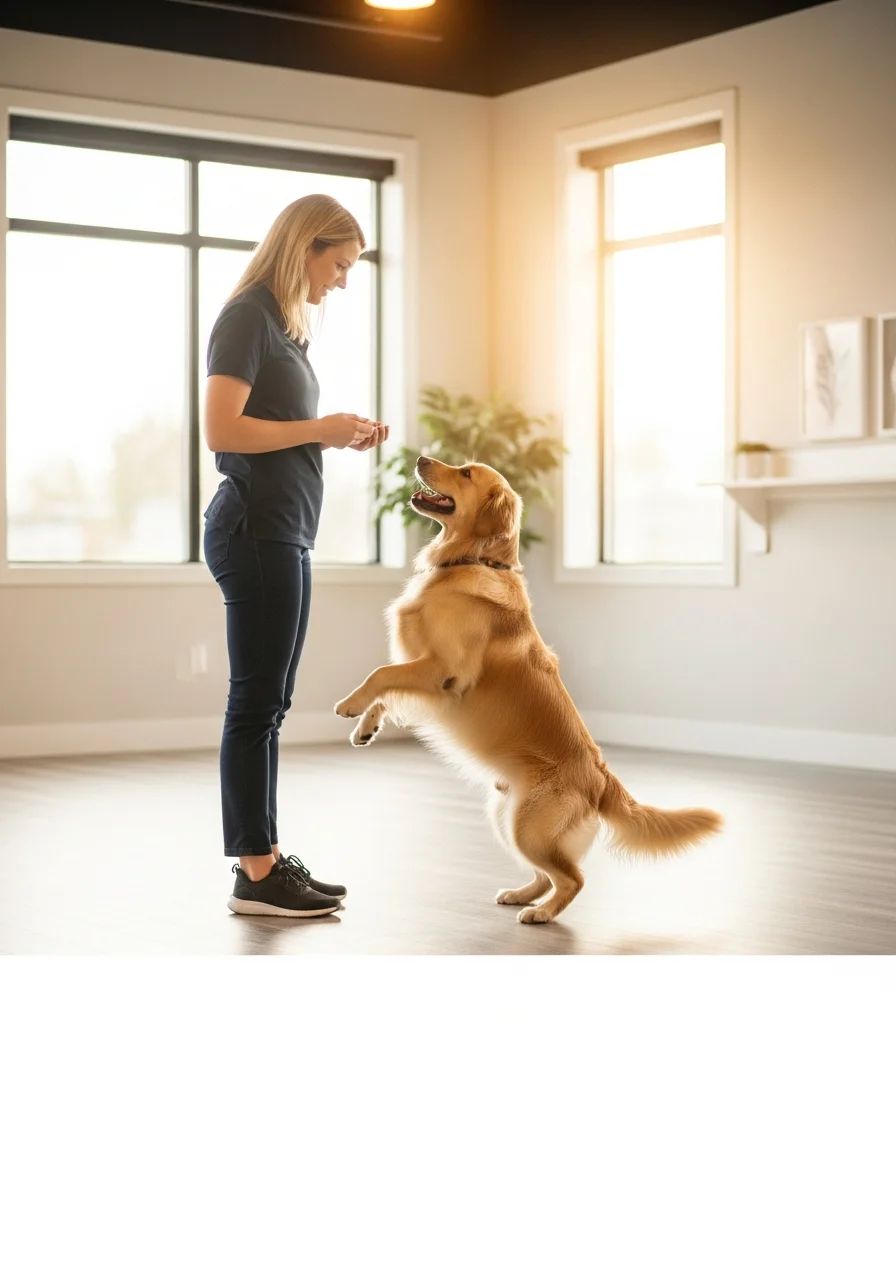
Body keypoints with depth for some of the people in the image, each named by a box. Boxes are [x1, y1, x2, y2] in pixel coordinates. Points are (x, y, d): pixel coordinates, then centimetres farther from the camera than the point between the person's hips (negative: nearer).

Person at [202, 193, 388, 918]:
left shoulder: (285, 323, 18)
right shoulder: (248, 316, -9)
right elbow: (222, 430, -17)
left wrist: (342, 438, 7)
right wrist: (320, 429, -13)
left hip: (285, 533, 9)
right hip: (256, 528, -9)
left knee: (269, 703, 10)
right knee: (257, 703, -6)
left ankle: (266, 857, 16)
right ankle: (255, 877, -1)